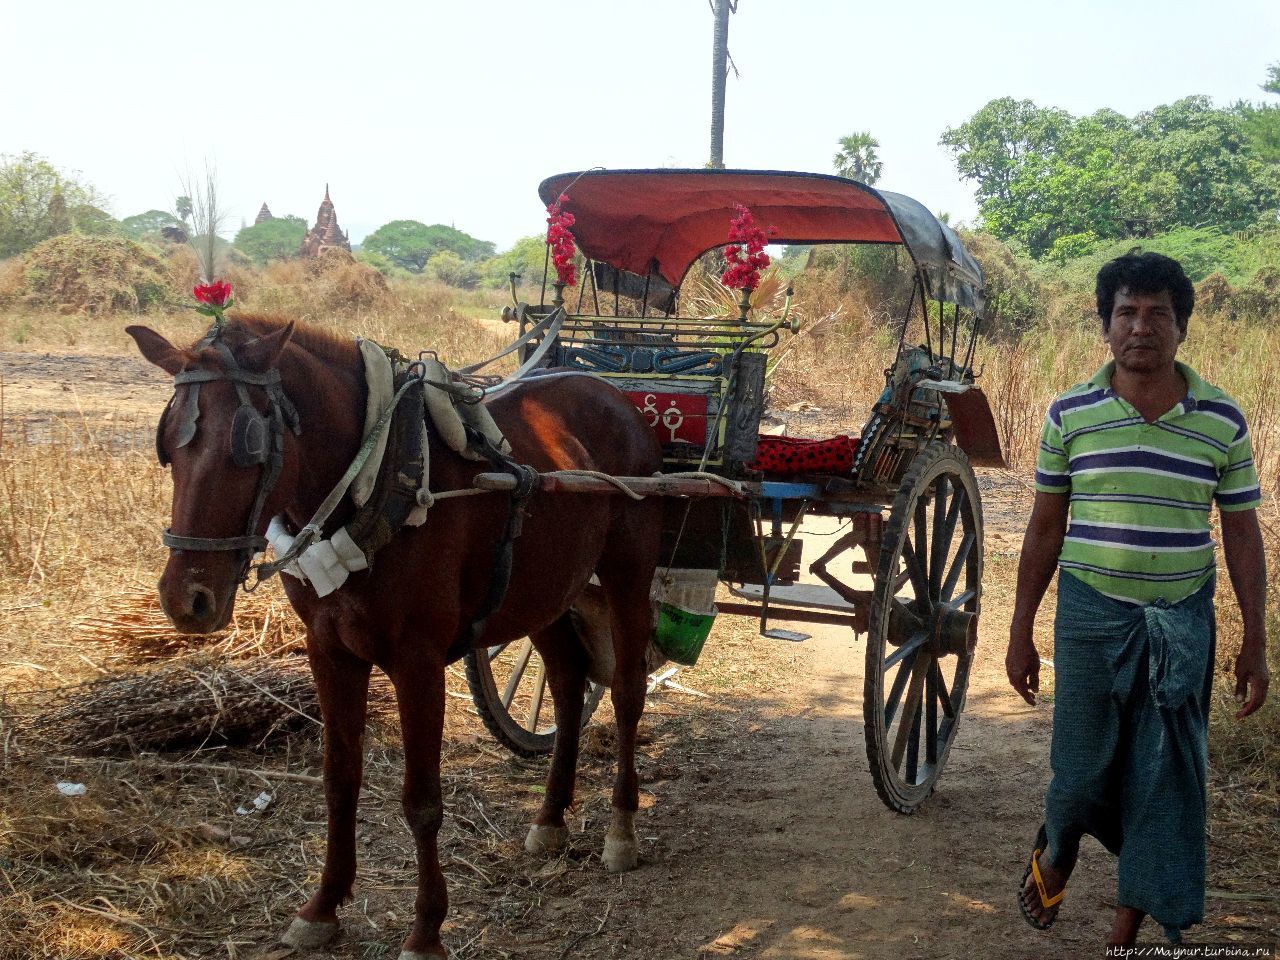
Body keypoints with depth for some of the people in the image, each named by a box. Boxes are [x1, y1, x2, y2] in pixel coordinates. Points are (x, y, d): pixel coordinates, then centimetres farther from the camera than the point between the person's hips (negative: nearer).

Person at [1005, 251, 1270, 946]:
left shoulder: (1222, 422, -1)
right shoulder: (1070, 414, -2)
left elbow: (1241, 533, 5)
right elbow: (1045, 528, 4)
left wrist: (1254, 643, 2)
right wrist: (1021, 632, 6)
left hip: (1182, 621, 1)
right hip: (1091, 615, -1)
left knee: (1165, 781, 5)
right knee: (1080, 768, 7)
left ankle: (1127, 930, 21)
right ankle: (1054, 854, 41)